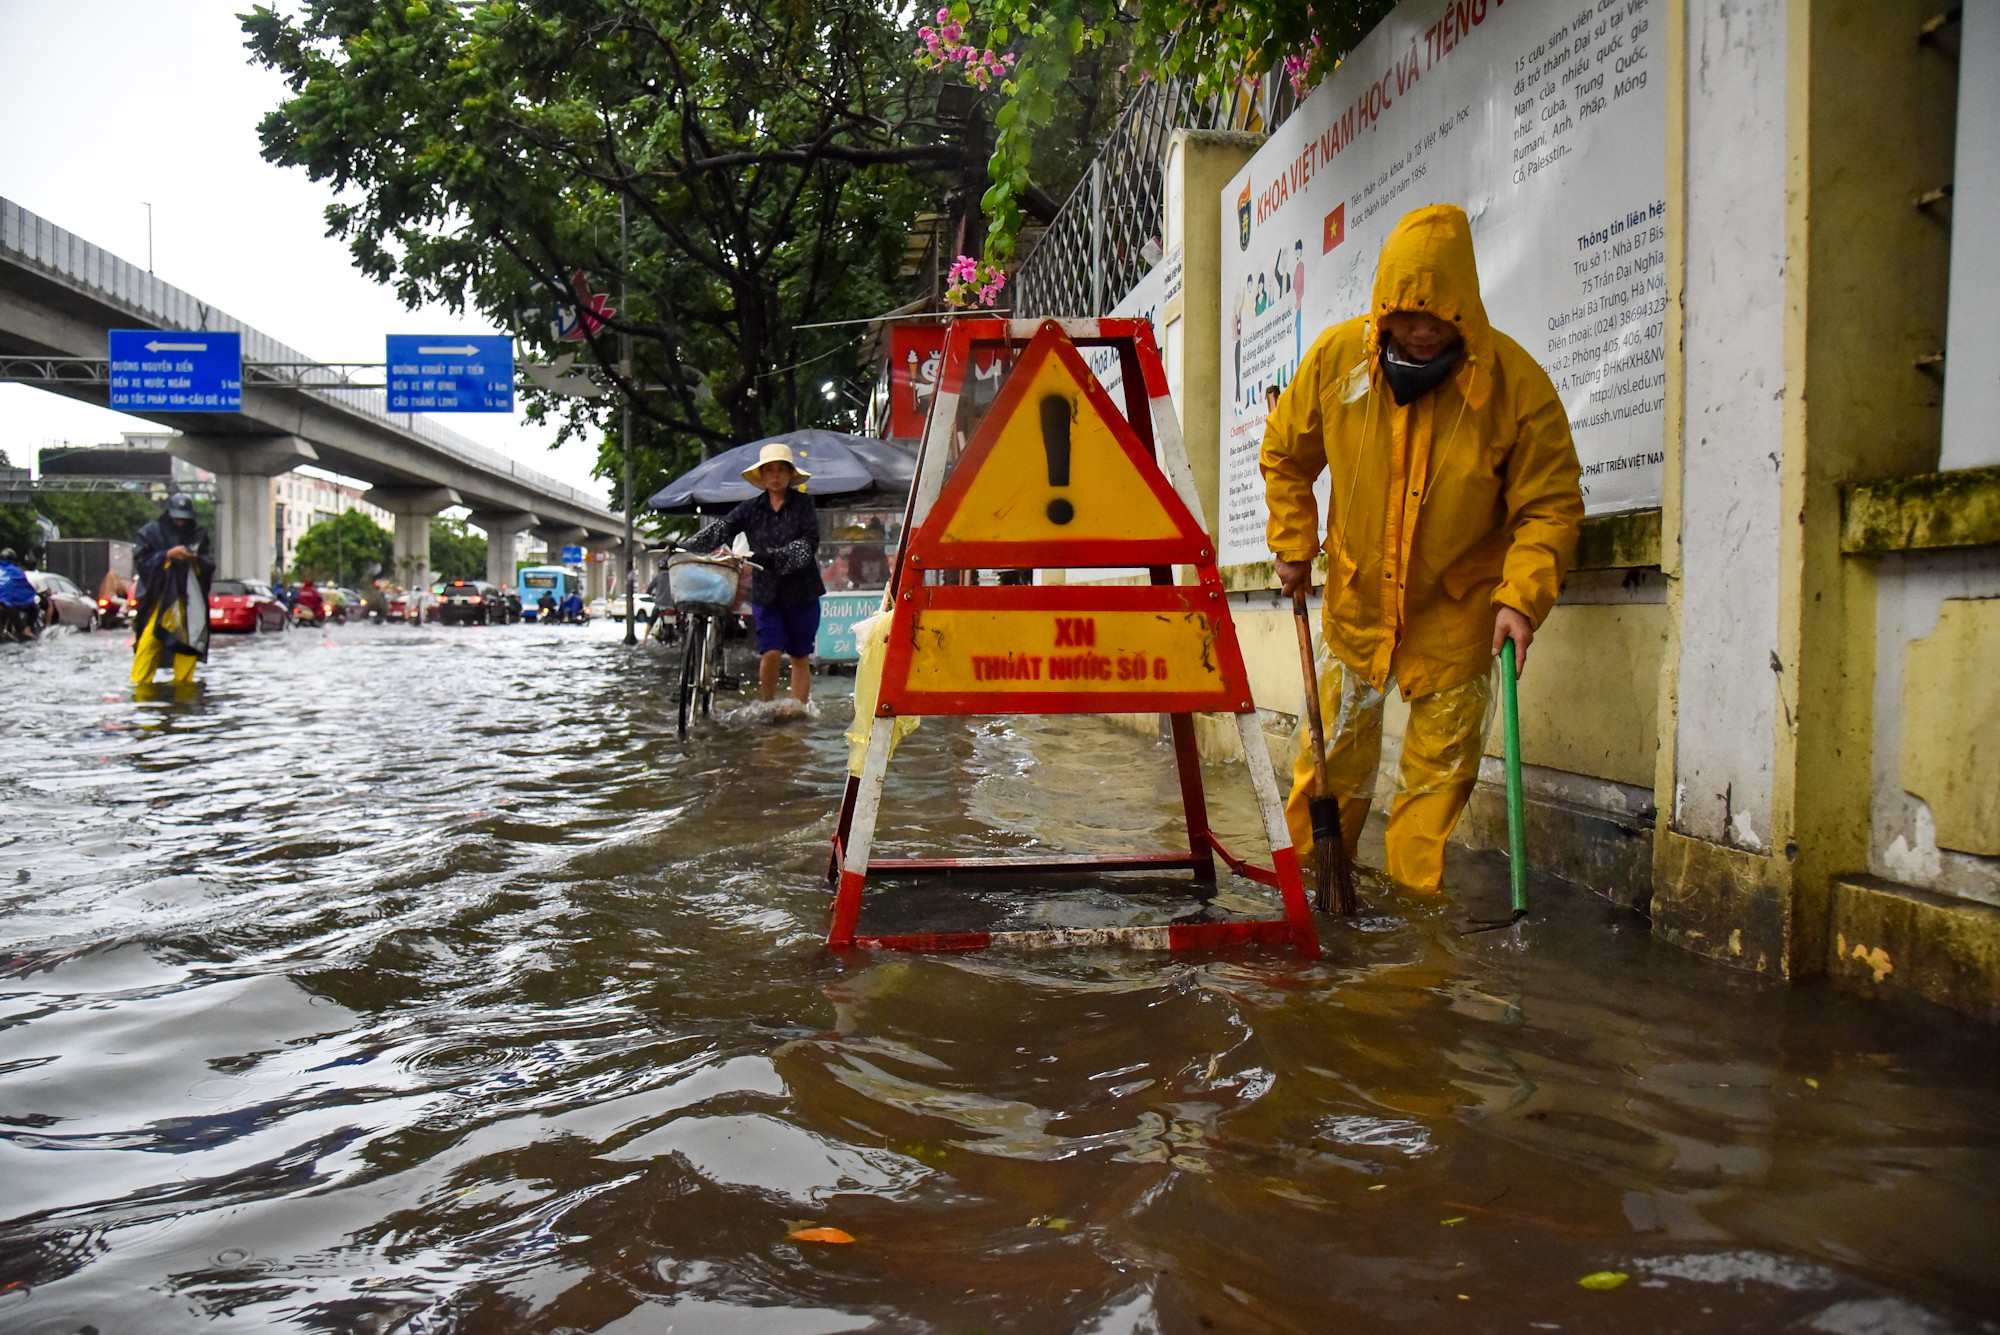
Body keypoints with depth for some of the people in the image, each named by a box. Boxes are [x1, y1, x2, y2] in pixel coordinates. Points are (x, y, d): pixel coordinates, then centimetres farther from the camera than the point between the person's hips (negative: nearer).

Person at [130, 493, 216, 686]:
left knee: (190, 639, 2)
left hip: (189, 597, 3)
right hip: (158, 596, -3)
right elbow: (140, 561, -4)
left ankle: (183, 682, 13)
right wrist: (167, 555, -16)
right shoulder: (151, 533, 3)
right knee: (149, 640, -14)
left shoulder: (199, 535, 11)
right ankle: (139, 683, -9)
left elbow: (210, 566, 10)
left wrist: (196, 560, -11)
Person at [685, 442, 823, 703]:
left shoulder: (803, 504, -1)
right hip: (766, 592, 1)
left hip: (801, 591, -1)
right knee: (770, 653, -8)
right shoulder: (752, 508, 5)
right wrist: (685, 548, -19)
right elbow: (719, 530, -5)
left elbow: (809, 543, -13)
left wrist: (774, 556, -27)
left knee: (800, 656, 7)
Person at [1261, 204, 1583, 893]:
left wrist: (1522, 596, -25)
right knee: (1333, 757, 12)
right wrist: (1294, 544, 4)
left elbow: (1550, 506, -12)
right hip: (1356, 596, 2)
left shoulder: (1516, 382, -18)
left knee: (1440, 769, 4)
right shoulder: (1337, 356, -11)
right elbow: (1285, 454, 7)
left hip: (1457, 610, -2)